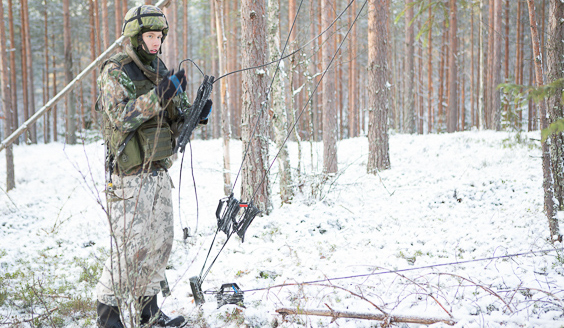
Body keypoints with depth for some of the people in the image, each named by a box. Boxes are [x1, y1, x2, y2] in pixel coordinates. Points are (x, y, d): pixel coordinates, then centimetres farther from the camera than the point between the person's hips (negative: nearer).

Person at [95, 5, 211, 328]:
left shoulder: (160, 71, 13)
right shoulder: (115, 71, -9)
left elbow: (175, 122, 15)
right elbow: (120, 117, -23)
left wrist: (197, 114, -6)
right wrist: (159, 94, -29)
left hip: (159, 171, 7)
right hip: (130, 176, -7)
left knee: (161, 243, 10)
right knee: (132, 246, -7)